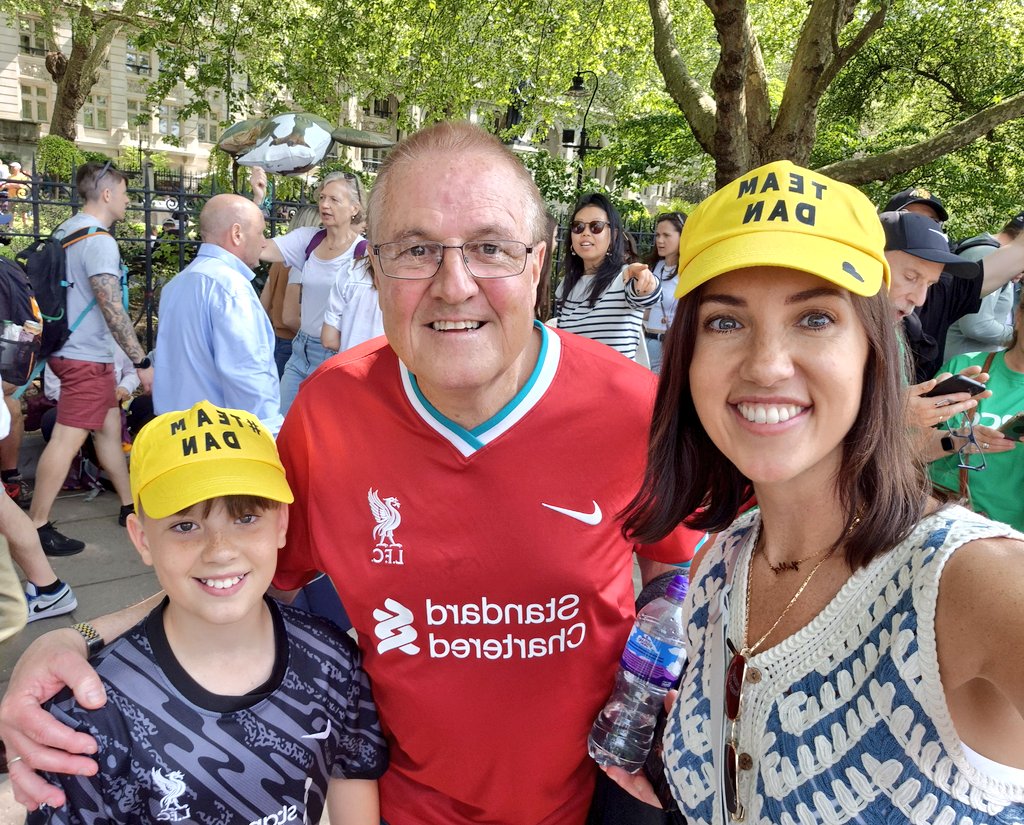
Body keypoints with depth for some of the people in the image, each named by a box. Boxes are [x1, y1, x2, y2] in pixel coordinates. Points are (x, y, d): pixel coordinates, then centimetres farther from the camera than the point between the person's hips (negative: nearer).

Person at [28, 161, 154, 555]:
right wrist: (141, 362, -18)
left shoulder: (66, 230, 12)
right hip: (86, 357, -10)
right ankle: (37, 525, 0)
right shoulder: (99, 241, -18)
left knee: (110, 426, 16)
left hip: (72, 348, 10)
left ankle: (130, 504, 26)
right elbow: (113, 310, -22)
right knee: (67, 438, -6)